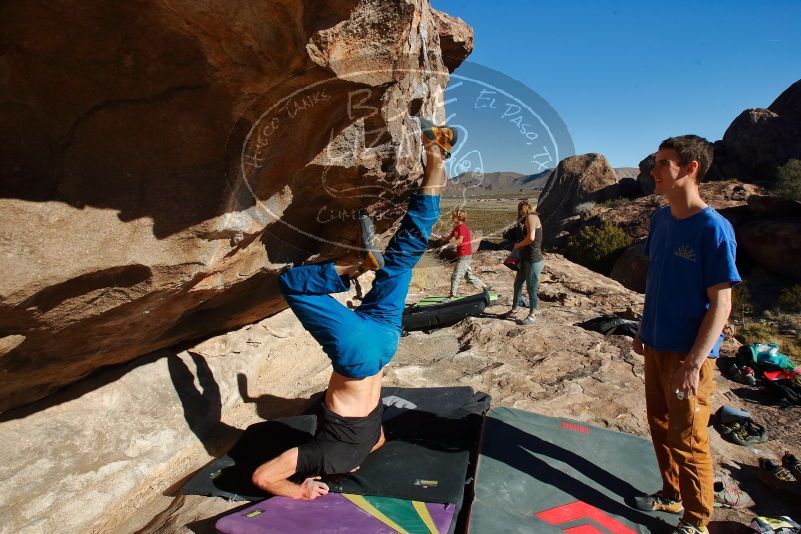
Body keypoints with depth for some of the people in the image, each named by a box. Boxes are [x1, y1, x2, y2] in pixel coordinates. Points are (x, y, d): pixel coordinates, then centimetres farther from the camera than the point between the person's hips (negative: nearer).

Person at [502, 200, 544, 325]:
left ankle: (531, 316, 14)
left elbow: (531, 237, -24)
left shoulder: (531, 217, -13)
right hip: (525, 260, 10)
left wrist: (518, 245, -10)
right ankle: (514, 311, 30)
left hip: (534, 261, -10)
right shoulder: (529, 219, 17)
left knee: (531, 289, 1)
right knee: (517, 285, 17)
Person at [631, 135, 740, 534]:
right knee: (660, 425, 19)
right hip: (657, 346, 7)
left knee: (688, 439, 7)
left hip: (688, 353, -7)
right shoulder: (661, 219, 3)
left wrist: (693, 363, -21)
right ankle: (671, 495, 40)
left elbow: (721, 304, -18)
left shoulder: (713, 229, -18)